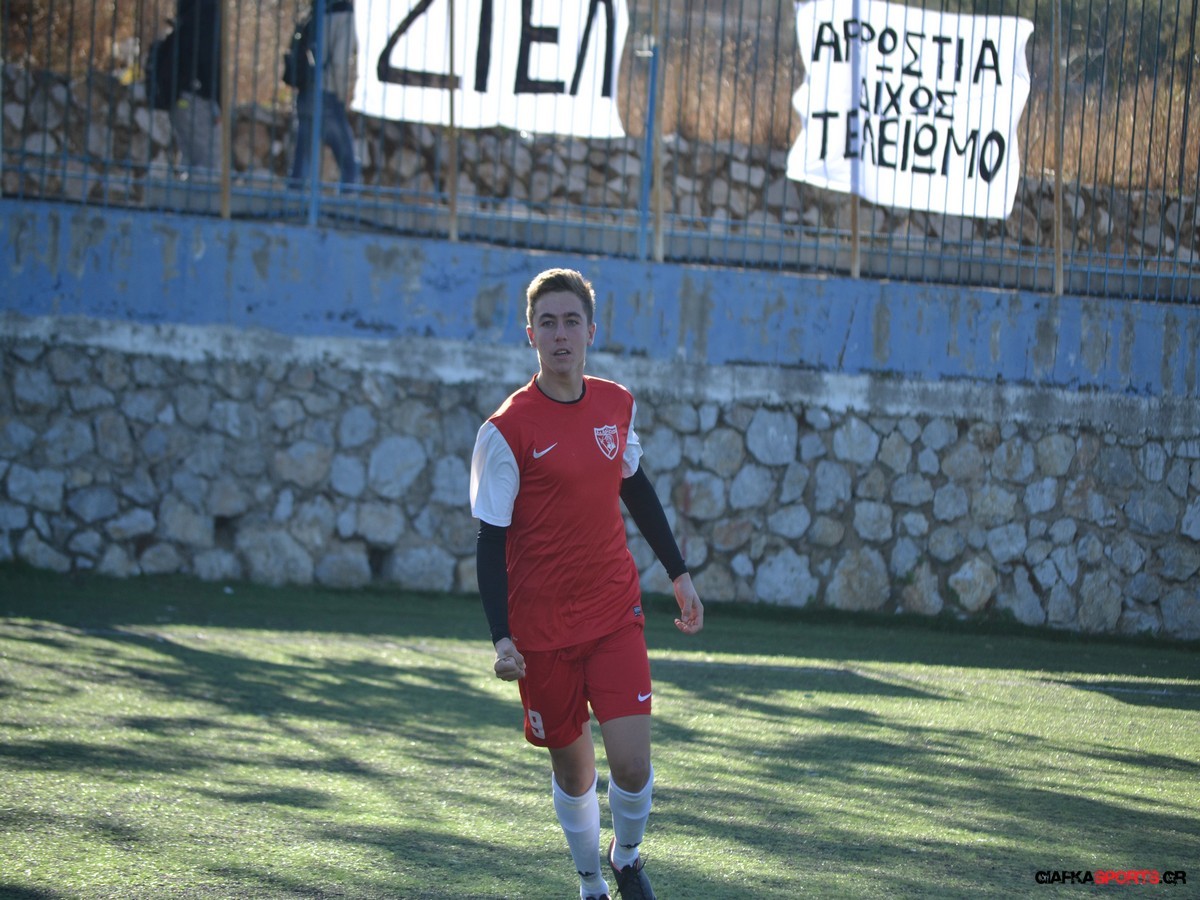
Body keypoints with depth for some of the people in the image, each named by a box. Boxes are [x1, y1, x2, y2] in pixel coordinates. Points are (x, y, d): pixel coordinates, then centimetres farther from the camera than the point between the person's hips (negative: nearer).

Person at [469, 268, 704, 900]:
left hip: (615, 614, 3)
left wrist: (678, 574, 20)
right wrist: (501, 638, -18)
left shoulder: (617, 405, 3)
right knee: (572, 769, 8)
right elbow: (490, 539, -10)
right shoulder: (506, 430, -11)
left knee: (632, 764, -9)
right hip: (541, 628, -3)